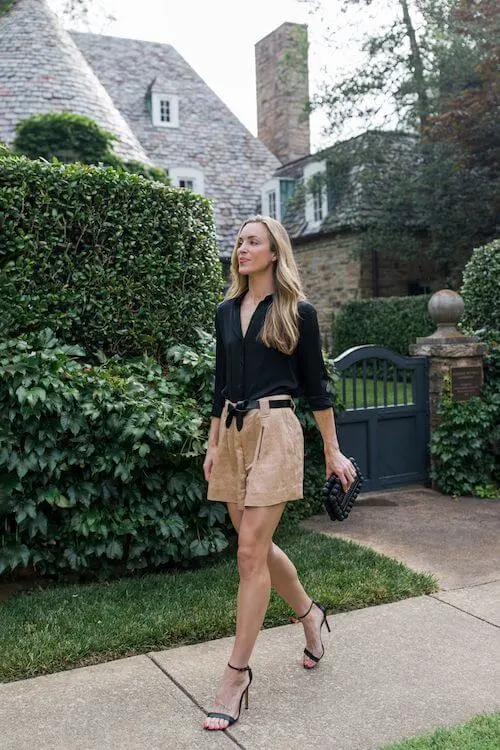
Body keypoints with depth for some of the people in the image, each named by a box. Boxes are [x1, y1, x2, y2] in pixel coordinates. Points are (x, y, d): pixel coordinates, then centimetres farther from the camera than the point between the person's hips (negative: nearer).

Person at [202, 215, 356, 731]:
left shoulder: (297, 312, -2)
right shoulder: (227, 311, 12)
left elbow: (315, 385, 1)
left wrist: (333, 451, 2)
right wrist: (213, 445, 16)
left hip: (274, 430, -6)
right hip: (231, 432, 6)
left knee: (251, 551, -8)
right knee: (257, 546, 13)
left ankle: (236, 674, 3)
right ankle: (309, 614, 39)